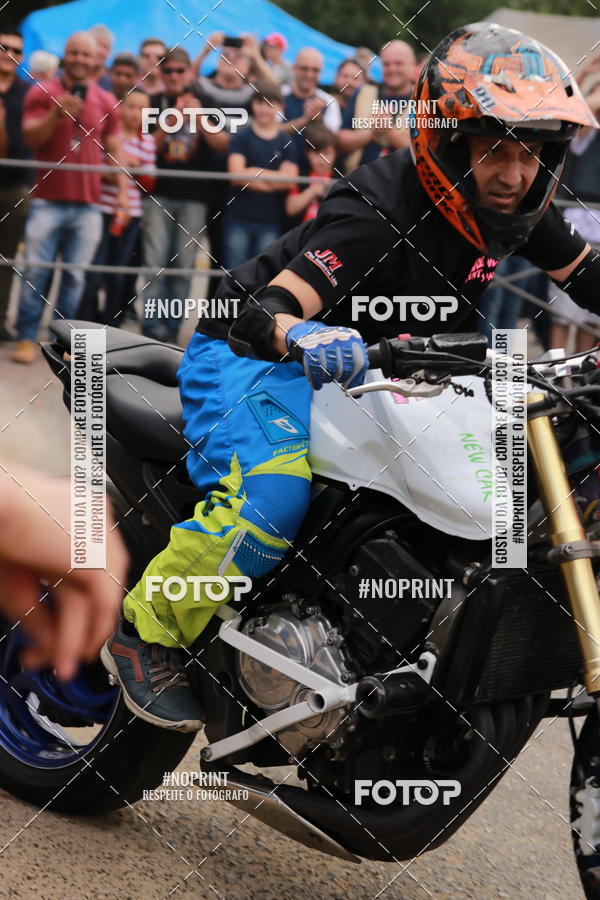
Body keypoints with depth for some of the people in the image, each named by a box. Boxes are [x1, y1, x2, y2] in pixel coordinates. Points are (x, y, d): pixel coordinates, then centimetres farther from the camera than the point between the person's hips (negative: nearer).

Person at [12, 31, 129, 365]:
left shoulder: (107, 101, 10)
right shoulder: (42, 92, 3)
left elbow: (115, 149, 13)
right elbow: (30, 137, -6)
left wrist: (123, 191, 4)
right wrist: (57, 115, -22)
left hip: (88, 203, 2)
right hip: (47, 199, -2)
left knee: (75, 275, 1)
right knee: (37, 271, -5)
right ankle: (27, 339, 2)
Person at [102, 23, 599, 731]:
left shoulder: (517, 206, -7)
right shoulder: (379, 211, -31)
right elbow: (261, 315, -40)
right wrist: (302, 337, -63)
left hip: (356, 368, 8)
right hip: (245, 355, -8)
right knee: (274, 496, -35)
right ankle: (145, 635, -14)